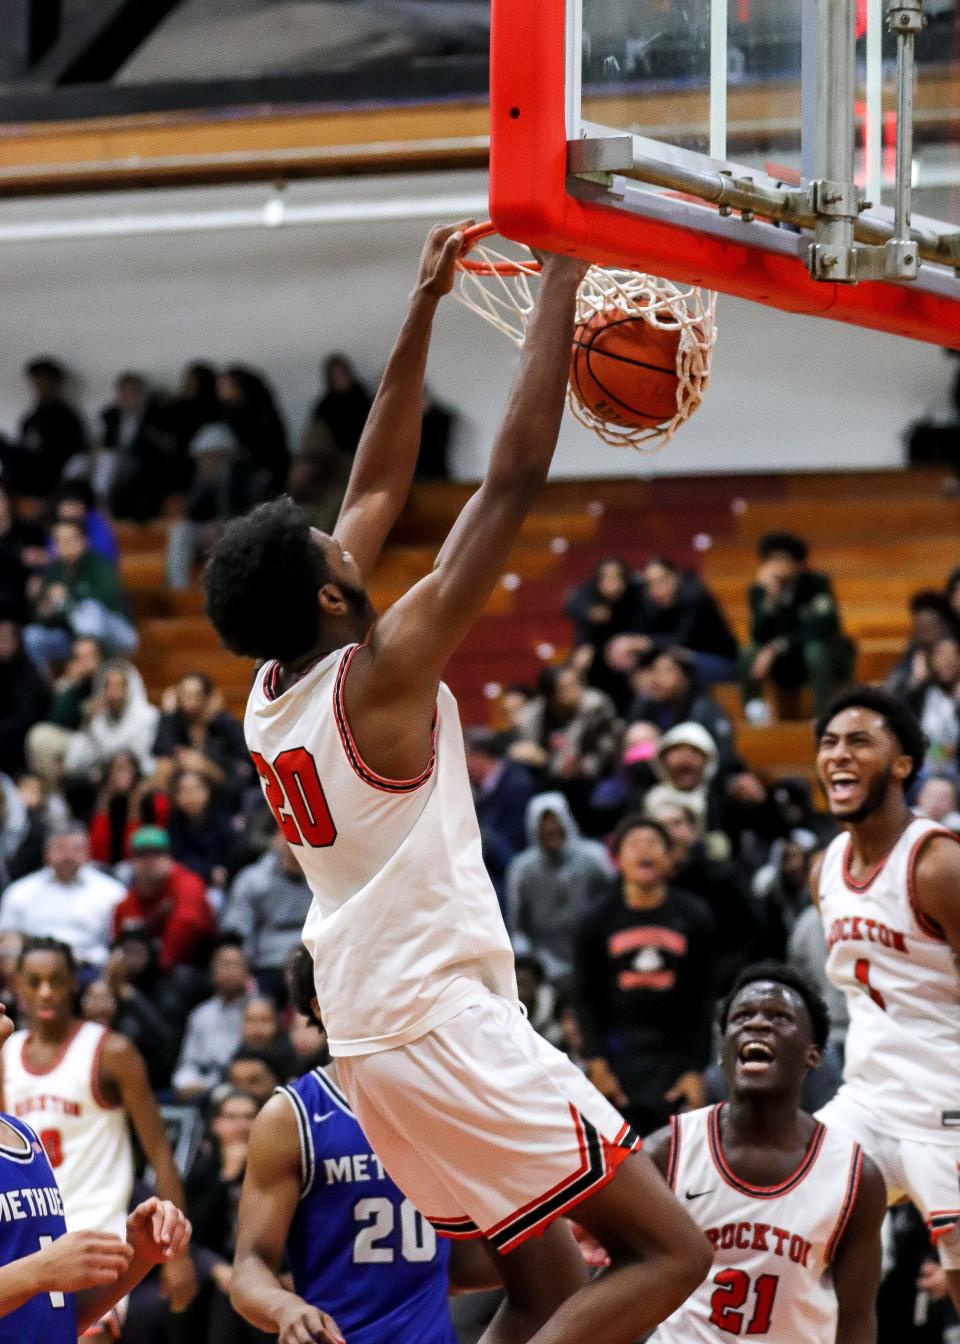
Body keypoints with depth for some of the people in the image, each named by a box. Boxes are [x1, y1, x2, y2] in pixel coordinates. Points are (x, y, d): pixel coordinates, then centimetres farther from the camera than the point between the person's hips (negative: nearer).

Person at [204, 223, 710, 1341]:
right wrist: (559, 281, -10)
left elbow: (378, 491, 17)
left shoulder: (272, 693, 8)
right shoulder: (381, 673, -15)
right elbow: (514, 478, -16)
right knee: (669, 1253, -6)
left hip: (373, 1032, 9)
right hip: (446, 1028, -9)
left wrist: (423, 308, 18)